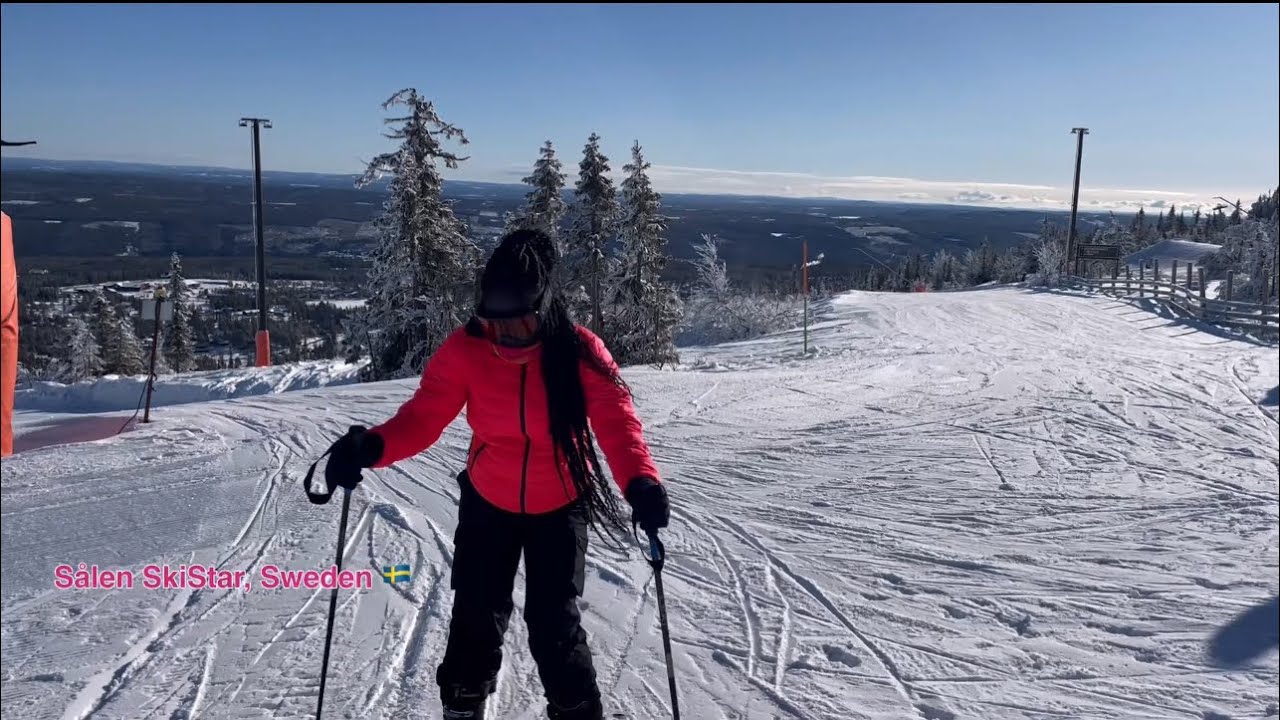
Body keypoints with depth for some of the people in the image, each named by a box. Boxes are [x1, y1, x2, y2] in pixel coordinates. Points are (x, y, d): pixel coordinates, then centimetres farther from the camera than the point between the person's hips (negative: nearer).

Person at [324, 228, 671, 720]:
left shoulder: (579, 351, -22)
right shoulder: (465, 351, -18)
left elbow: (616, 421, -26)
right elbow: (423, 417, -19)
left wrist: (641, 482, -45)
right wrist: (371, 447, -39)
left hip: (560, 508, -1)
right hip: (488, 504, 2)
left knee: (554, 623, -1)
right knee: (476, 616, 9)